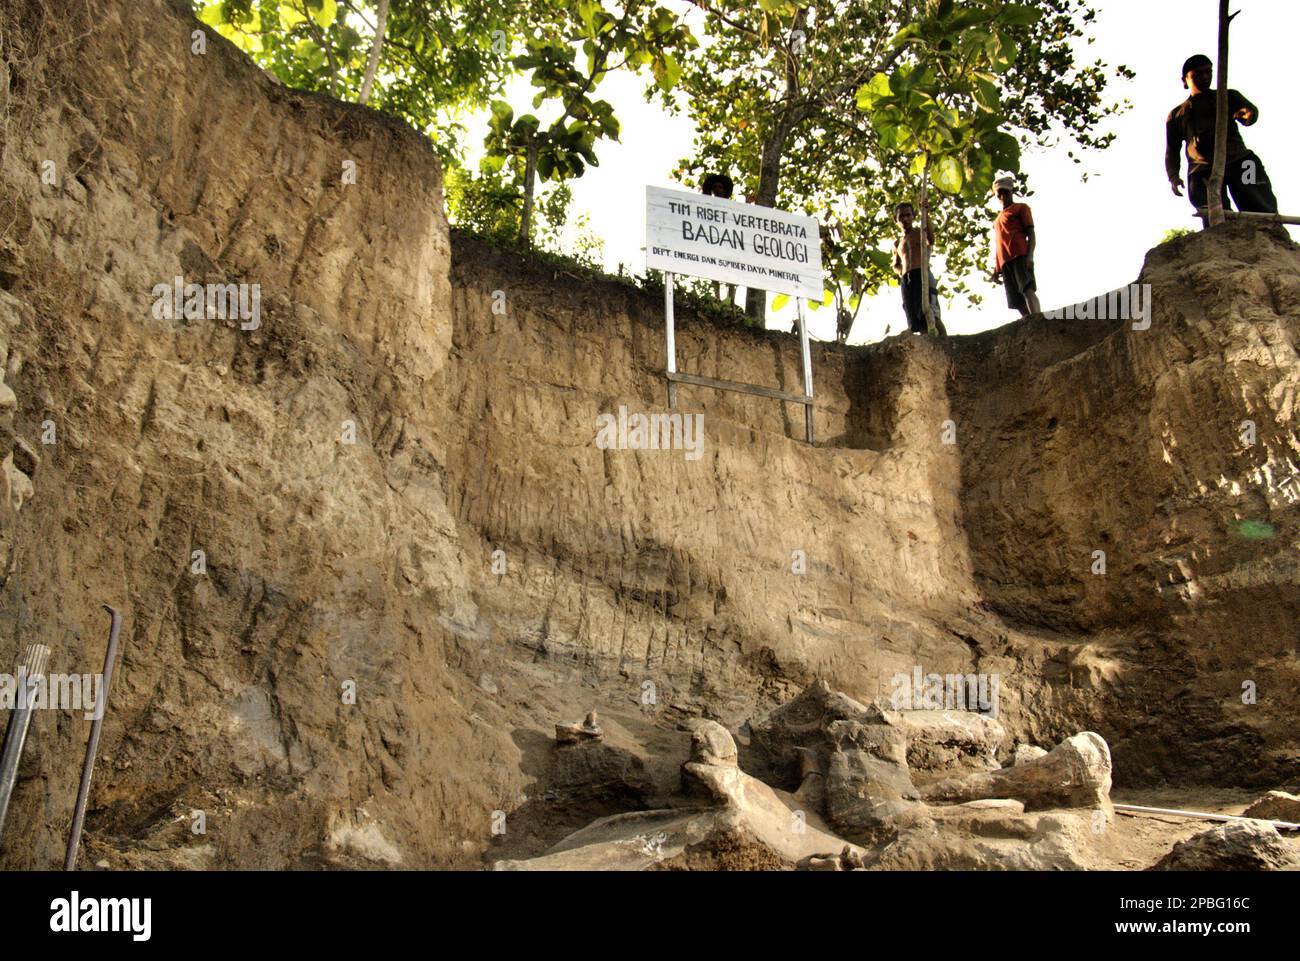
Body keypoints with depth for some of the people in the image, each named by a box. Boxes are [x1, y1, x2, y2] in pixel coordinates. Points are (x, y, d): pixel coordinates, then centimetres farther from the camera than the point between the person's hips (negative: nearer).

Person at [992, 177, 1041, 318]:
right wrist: (998, 267, 18)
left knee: (1027, 289, -27)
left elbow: (1031, 234, 2)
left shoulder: (1021, 208, 14)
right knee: (1017, 301, -6)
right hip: (1005, 261, 7)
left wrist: (1030, 255, -14)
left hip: (1020, 256, -7)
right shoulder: (999, 219, 32)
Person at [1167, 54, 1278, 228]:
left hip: (1239, 161, 0)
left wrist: (1247, 112, -21)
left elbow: (1249, 108, 6)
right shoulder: (1176, 115, 26)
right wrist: (1173, 176, 3)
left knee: (1263, 212, -19)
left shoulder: (1228, 97, 25)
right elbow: (1172, 149, 22)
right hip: (1202, 170, 0)